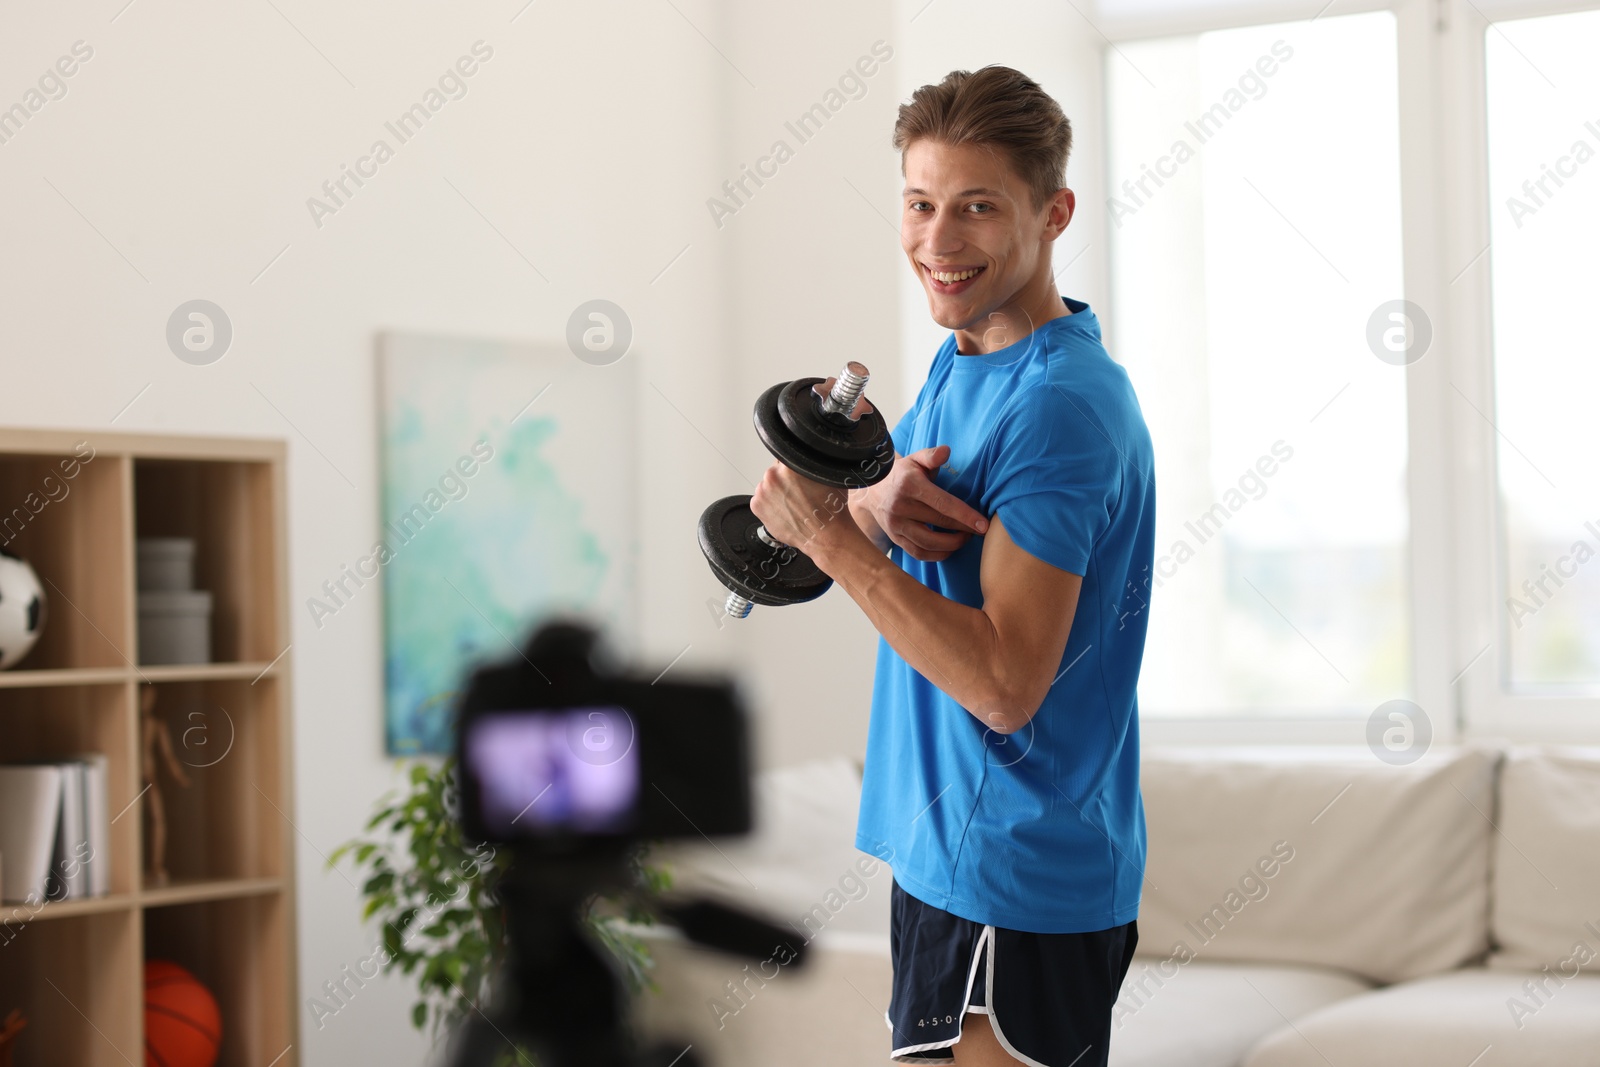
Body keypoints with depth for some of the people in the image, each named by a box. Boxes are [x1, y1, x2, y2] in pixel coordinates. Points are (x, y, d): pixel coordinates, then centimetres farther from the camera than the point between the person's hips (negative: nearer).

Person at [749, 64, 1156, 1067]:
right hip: (948, 845, 9)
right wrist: (879, 503, -12)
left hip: (1013, 881, -9)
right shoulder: (962, 360, 9)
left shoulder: (1060, 405, -20)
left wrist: (829, 534, -23)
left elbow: (1003, 685, -26)